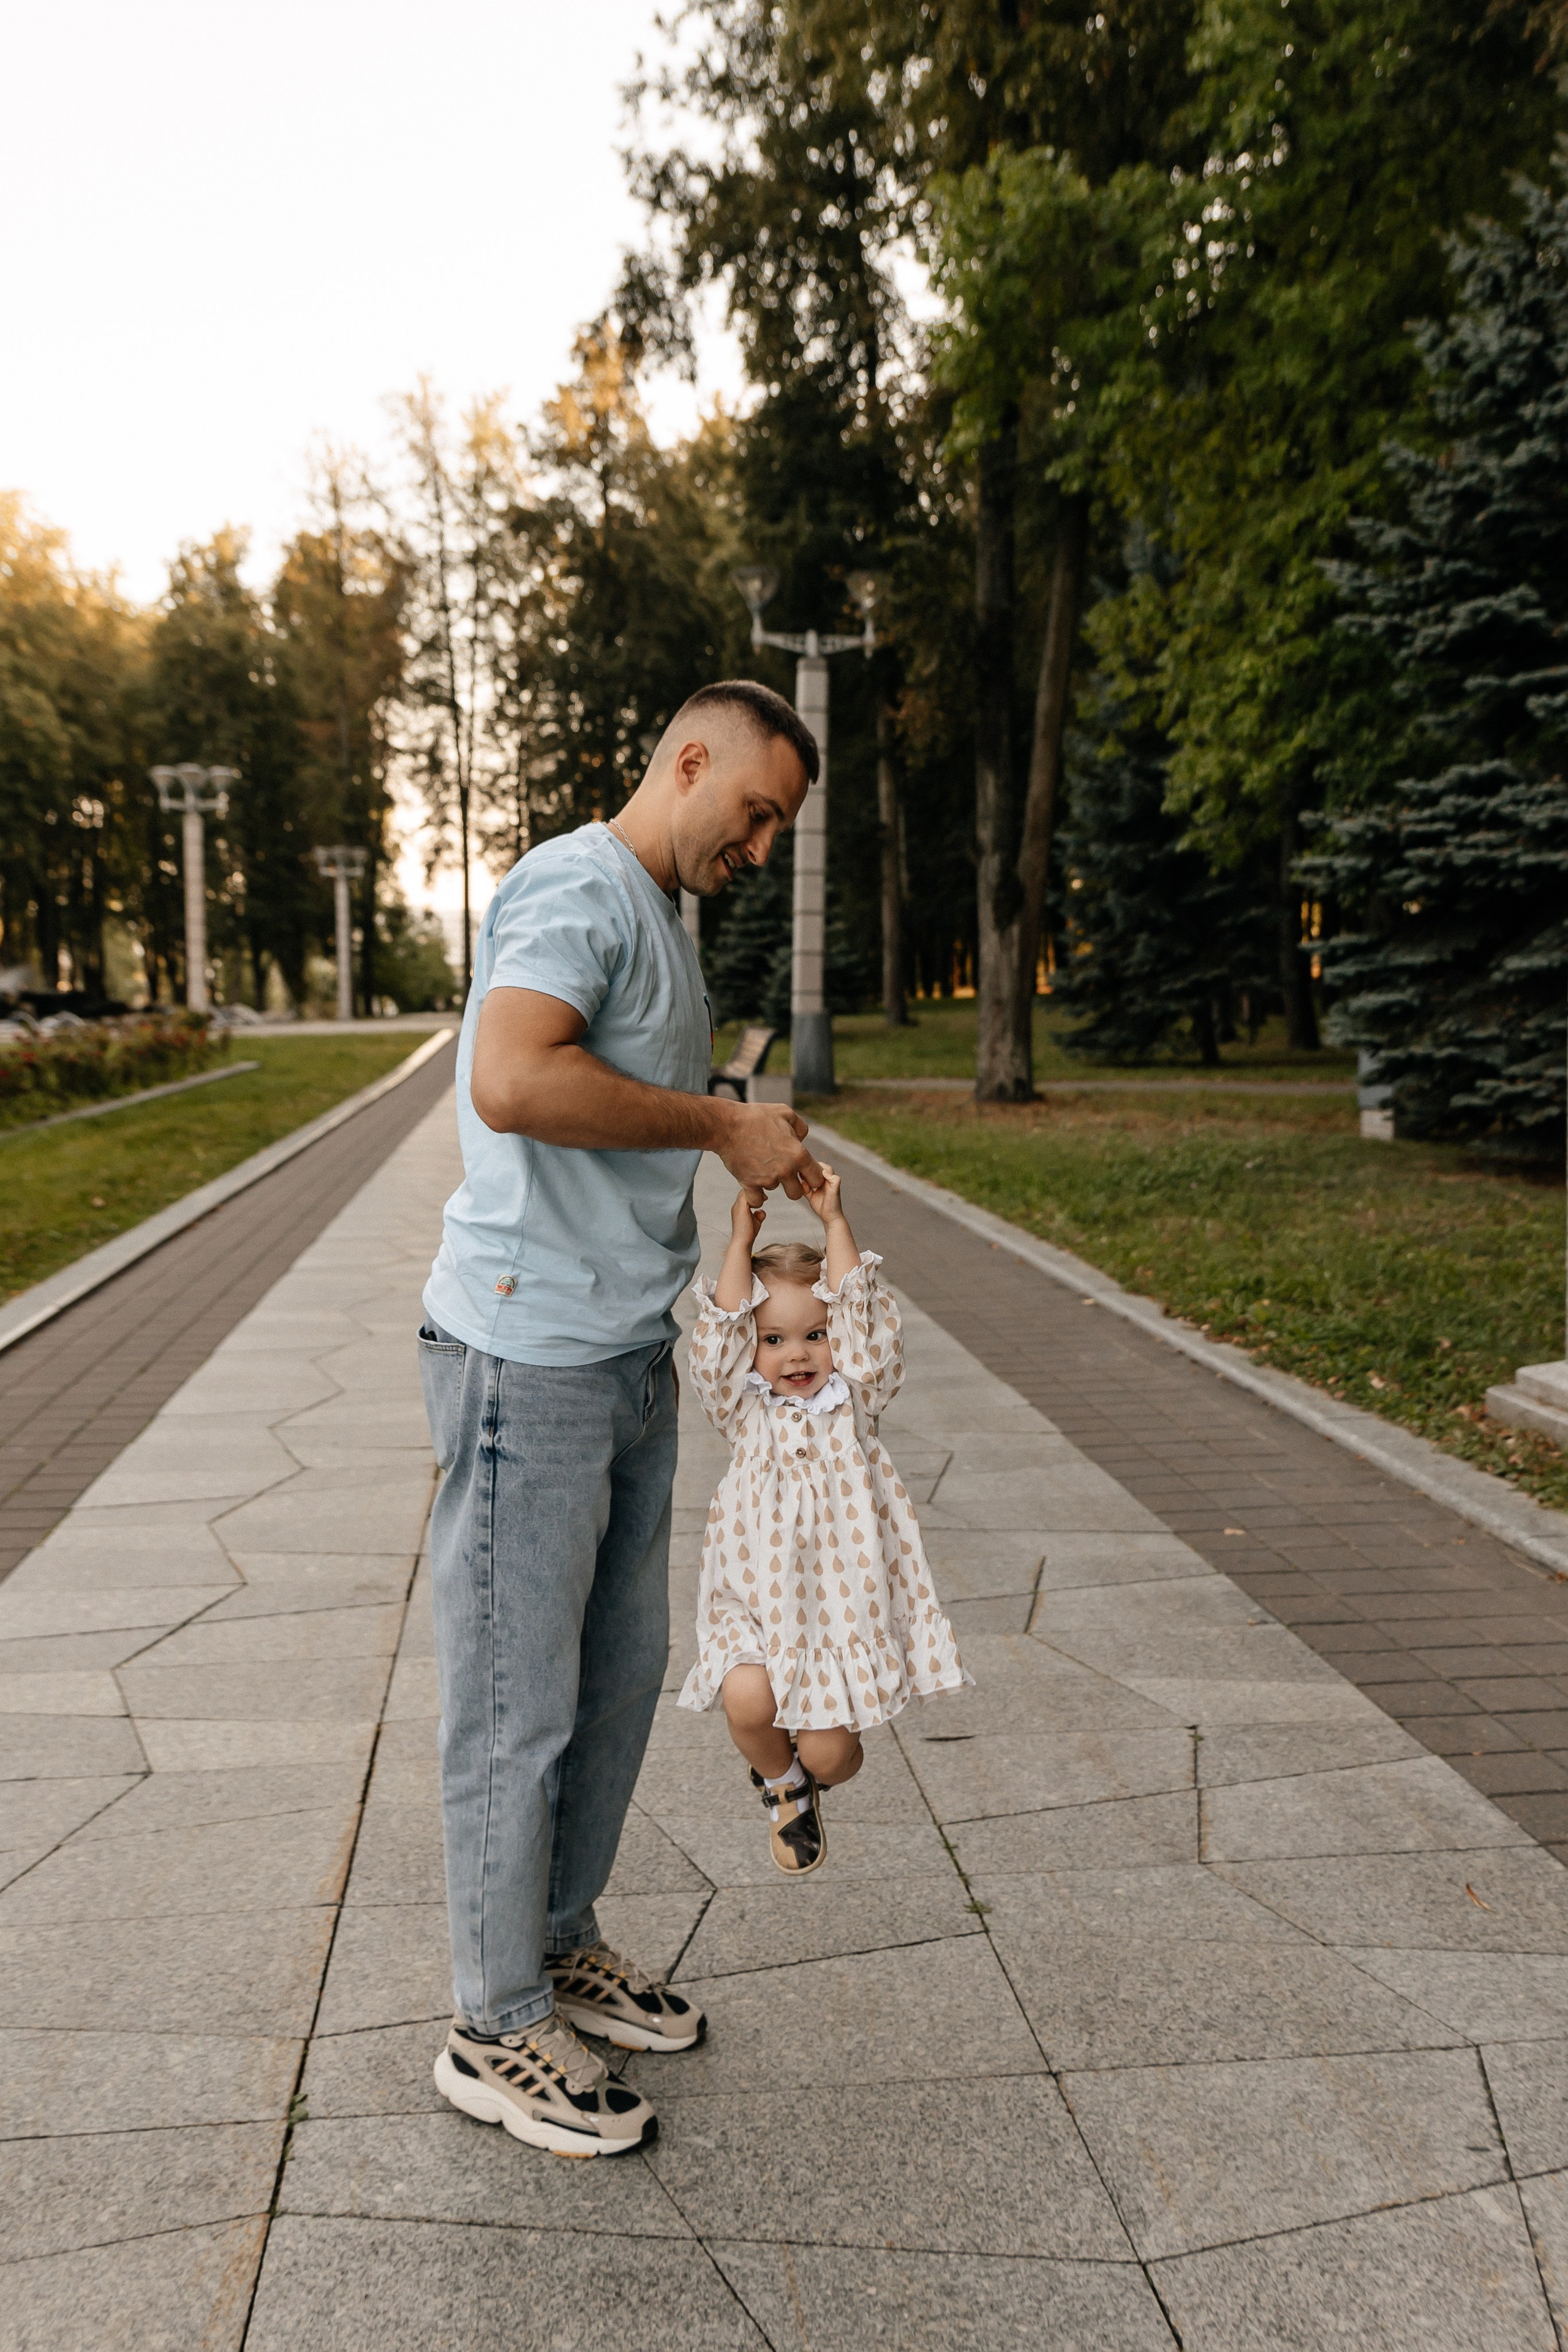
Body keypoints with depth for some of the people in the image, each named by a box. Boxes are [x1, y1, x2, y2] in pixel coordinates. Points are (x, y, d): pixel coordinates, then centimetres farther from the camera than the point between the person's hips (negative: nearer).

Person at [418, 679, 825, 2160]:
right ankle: (496, 2031, 18)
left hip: (627, 1358, 10)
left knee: (620, 1672, 18)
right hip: (529, 1361, -10)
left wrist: (759, 1162, 13)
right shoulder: (582, 890, -14)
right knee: (518, 1706, 2)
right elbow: (513, 1083, -32)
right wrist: (722, 1125, -23)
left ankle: (558, 1945, 35)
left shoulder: (659, 916, 19)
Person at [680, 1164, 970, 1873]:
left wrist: (834, 1223, -14)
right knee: (747, 1701, -25)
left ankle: (809, 1776, 35)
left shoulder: (853, 1401, 2)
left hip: (842, 1595, 0)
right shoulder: (745, 1408, 2)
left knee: (828, 1752, -6)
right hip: (756, 1596, 0)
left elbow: (861, 1320, -11)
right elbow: (720, 1332, -13)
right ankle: (781, 1784, 12)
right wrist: (742, 1240, -16)